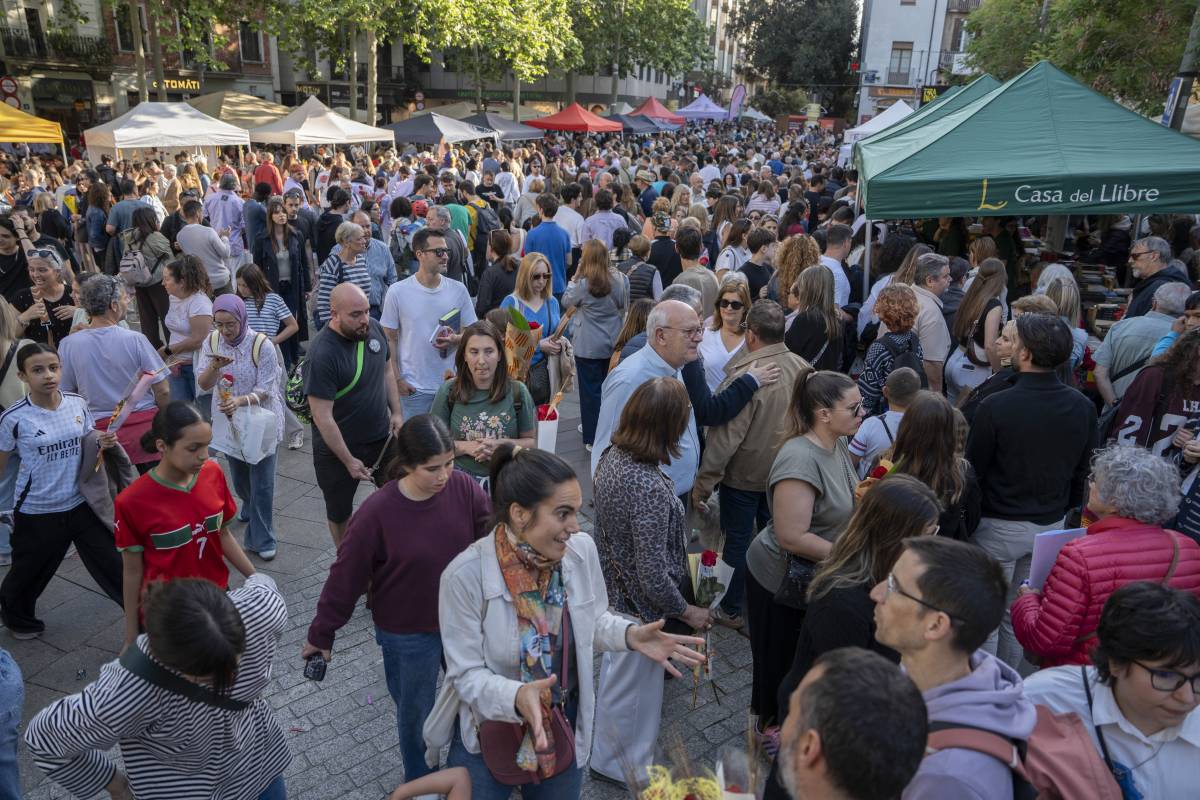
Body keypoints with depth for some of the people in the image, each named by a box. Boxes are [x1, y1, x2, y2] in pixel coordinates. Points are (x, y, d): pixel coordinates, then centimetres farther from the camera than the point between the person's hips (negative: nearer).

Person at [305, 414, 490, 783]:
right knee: (415, 710, 20)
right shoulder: (376, 513, -24)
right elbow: (346, 577, -13)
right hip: (407, 633, -3)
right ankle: (418, 779, 50)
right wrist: (321, 634, -4)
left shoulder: (464, 488, -18)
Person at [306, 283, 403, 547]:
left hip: (381, 436, 5)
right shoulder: (322, 354, -26)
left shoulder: (373, 328, -7)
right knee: (339, 512, 16)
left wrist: (396, 412, 3)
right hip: (338, 446, -5)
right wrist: (348, 461, -19)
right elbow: (323, 418, -23)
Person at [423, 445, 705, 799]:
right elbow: (467, 673, -21)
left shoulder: (582, 549, -15)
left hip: (565, 727, 4)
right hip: (488, 733, -3)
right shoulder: (465, 575, -27)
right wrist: (516, 697, -39)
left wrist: (629, 634, -18)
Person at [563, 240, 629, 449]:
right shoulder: (619, 279, -6)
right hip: (614, 343, 4)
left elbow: (566, 302, -1)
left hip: (588, 347, -4)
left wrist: (575, 277, 2)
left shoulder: (583, 283, -17)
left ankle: (593, 438, 11)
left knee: (591, 391, 5)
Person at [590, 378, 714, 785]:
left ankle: (607, 751, 58)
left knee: (615, 668, 31)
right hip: (642, 602, -8)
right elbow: (653, 575, -30)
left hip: (613, 583, 8)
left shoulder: (612, 454, -12)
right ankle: (626, 764, 44)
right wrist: (686, 610, -13)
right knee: (635, 685, 18)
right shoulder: (650, 488, -37)